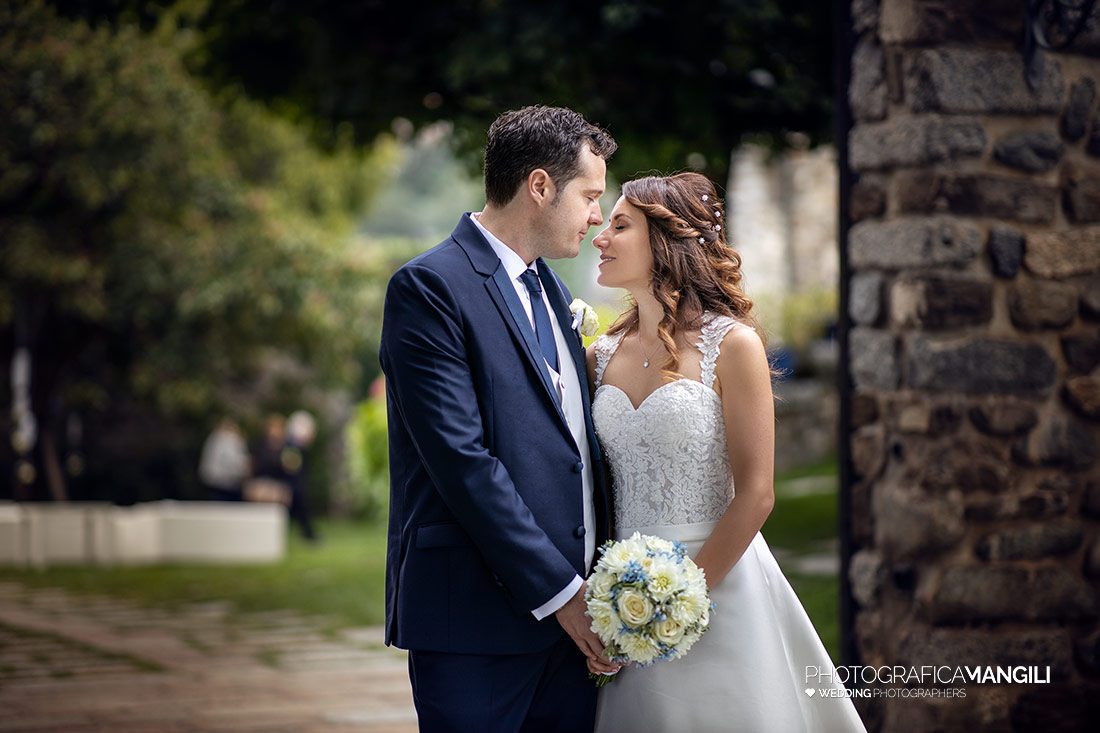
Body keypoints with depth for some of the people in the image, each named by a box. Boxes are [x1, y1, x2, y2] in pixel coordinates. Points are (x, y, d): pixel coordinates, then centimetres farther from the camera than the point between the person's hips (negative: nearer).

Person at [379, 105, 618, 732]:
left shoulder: (553, 291, 18)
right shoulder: (431, 287, -10)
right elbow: (462, 460, -17)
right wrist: (557, 589, -16)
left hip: (567, 609, 8)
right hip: (477, 615, -8)